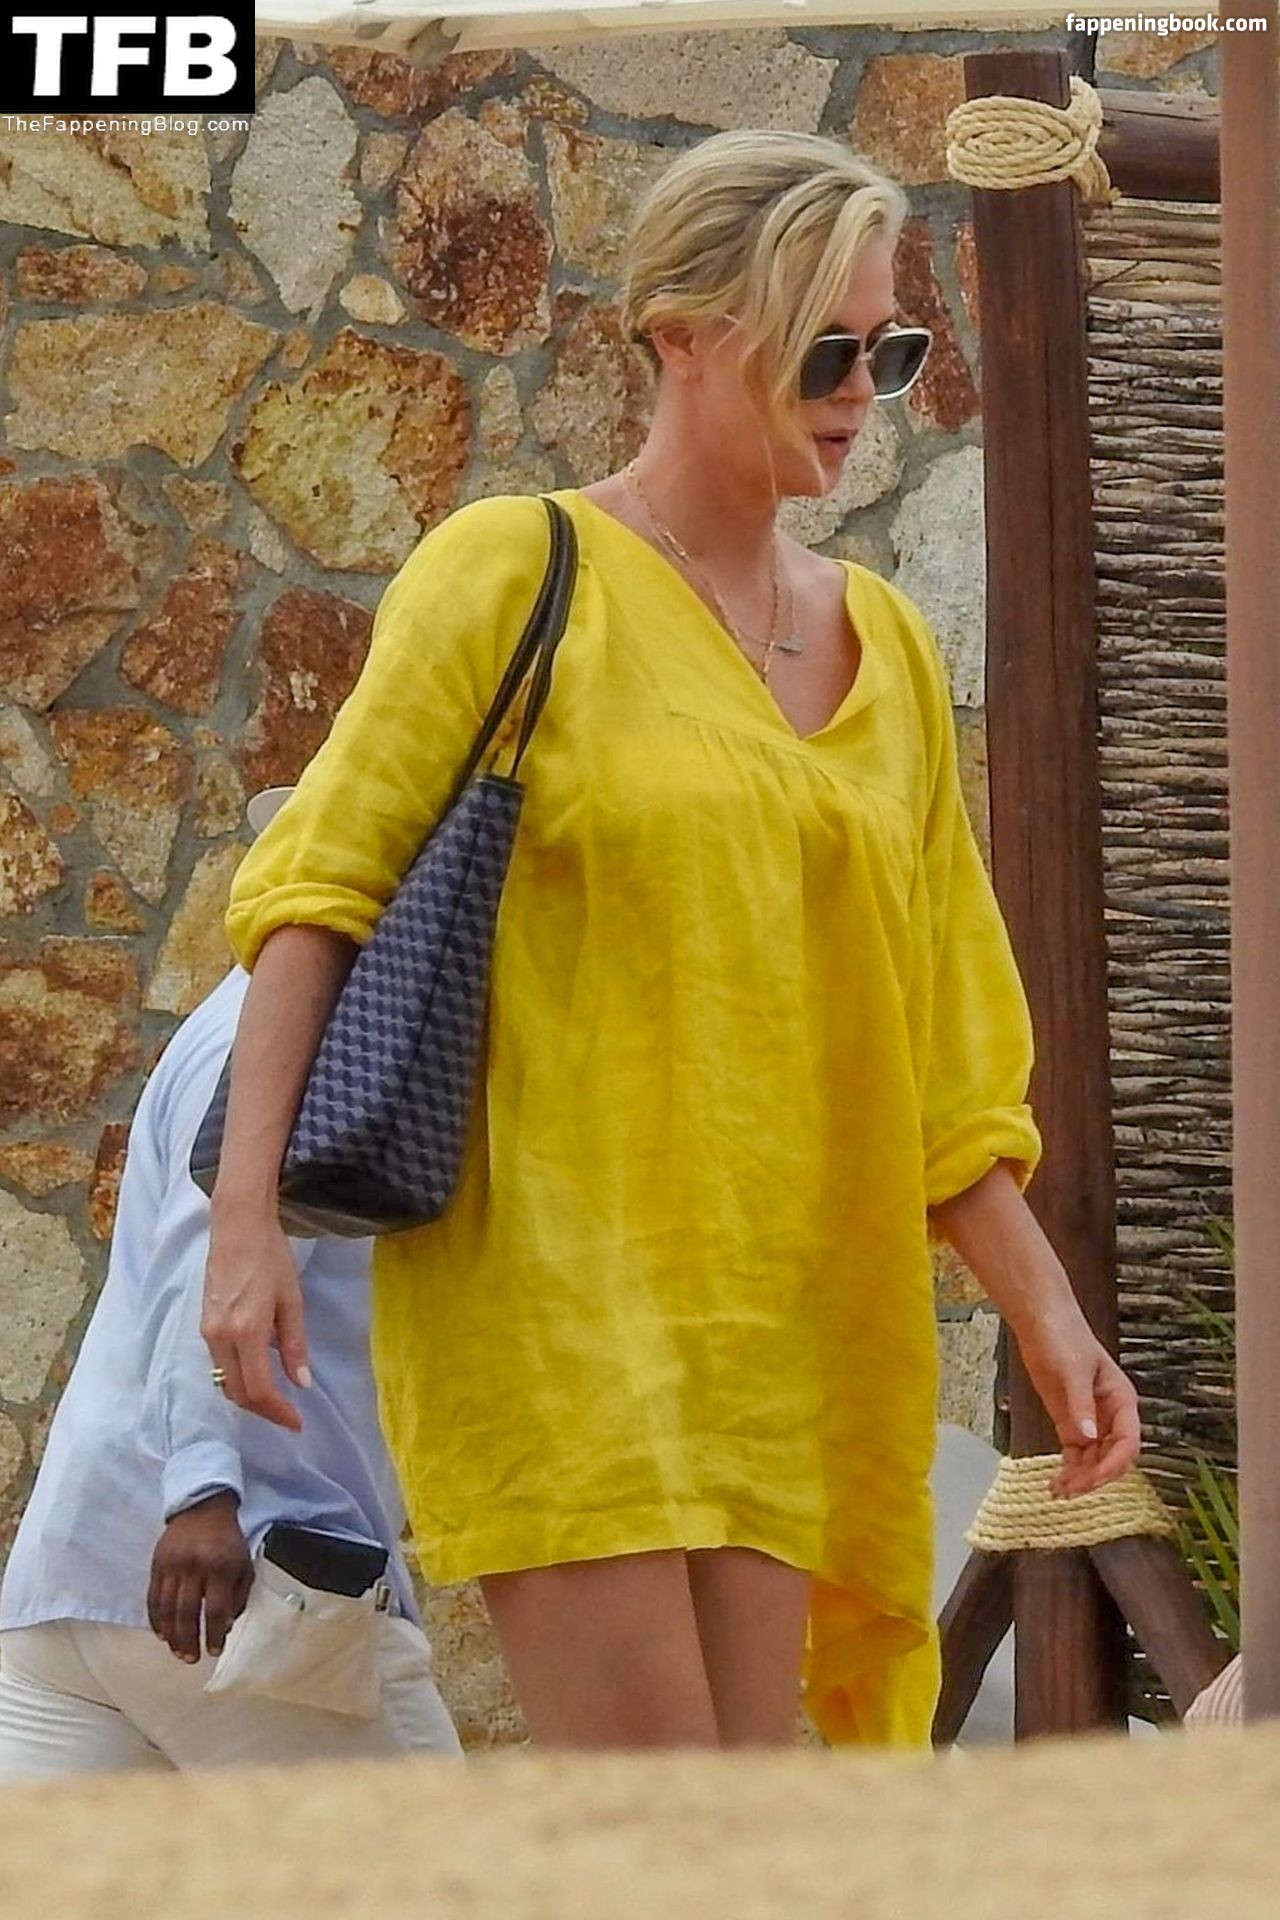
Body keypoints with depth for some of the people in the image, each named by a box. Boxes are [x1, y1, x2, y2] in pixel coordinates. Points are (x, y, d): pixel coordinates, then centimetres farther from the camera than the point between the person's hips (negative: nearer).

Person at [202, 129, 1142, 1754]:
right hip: (549, 1276, -6)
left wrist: (1042, 1309, 9)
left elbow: (936, 1033, 17)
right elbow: (316, 892, -5)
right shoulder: (515, 572, -2)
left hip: (771, 1301, 6)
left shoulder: (881, 642, 14)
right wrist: (247, 1220, -15)